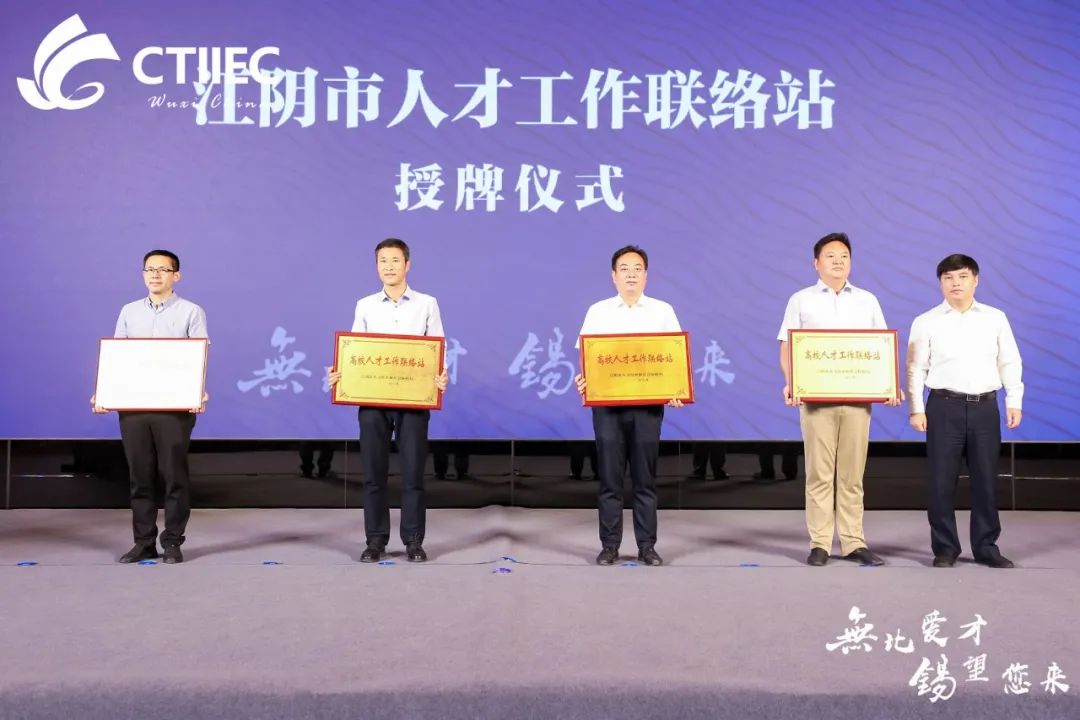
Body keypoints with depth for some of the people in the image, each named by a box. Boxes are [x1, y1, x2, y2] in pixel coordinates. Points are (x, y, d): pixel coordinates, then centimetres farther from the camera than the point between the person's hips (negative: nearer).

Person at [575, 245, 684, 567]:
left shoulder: (662, 311, 8)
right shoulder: (598, 311, 8)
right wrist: (583, 380, -14)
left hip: (648, 403, 0)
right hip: (607, 403, 0)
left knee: (645, 479, 3)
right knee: (610, 478, 2)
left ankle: (647, 546, 11)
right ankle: (609, 545, 10)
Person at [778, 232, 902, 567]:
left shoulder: (867, 301, 14)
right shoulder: (801, 300, 8)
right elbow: (787, 348, 4)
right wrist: (790, 383, -12)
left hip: (858, 397, 2)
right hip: (816, 397, -2)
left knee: (852, 474, 3)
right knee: (819, 473, -1)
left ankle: (853, 543, 9)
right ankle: (819, 544, 4)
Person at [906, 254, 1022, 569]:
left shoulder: (995, 318, 8)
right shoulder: (926, 322, 2)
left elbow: (1010, 363, 10)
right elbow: (916, 369, 1)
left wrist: (1014, 402, 3)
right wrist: (916, 409, -5)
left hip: (985, 406, 2)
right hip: (945, 406, -2)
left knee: (986, 479, 6)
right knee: (941, 481, 0)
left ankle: (986, 547, 17)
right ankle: (945, 548, 11)